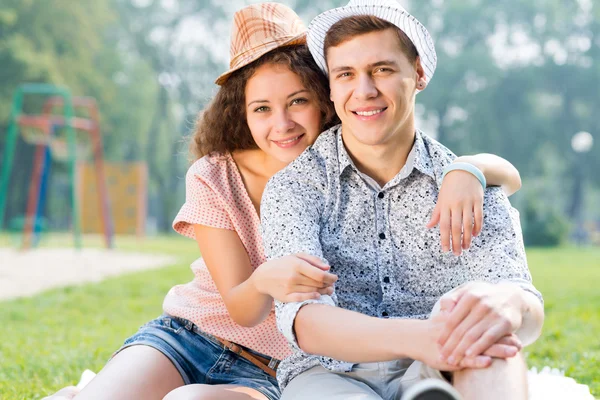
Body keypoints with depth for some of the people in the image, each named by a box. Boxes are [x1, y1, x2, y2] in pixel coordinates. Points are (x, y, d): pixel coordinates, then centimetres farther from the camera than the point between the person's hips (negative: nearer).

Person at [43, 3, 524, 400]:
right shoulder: (213, 179, -6)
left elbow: (506, 174, -10)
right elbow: (241, 310, -12)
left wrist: (465, 171, -35)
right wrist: (263, 281, -37)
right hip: (185, 335, 1)